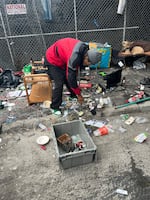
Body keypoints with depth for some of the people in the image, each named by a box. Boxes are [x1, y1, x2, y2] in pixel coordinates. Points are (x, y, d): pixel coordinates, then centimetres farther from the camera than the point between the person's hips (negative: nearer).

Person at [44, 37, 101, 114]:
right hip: (53, 59, -8)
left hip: (63, 58, 8)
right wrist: (79, 94, -19)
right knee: (59, 83, -12)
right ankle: (55, 107, 1)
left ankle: (74, 96, 29)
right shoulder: (74, 58, -38)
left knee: (68, 79, 10)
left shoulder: (84, 49, -11)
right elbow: (71, 78, -30)